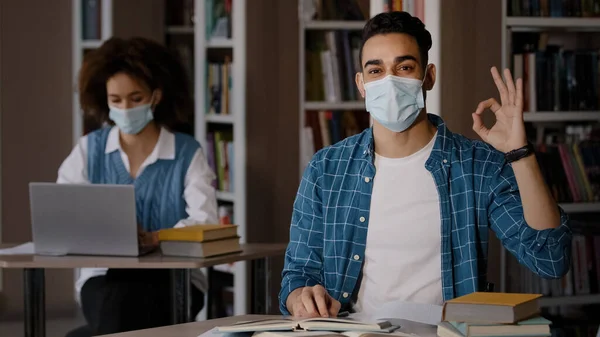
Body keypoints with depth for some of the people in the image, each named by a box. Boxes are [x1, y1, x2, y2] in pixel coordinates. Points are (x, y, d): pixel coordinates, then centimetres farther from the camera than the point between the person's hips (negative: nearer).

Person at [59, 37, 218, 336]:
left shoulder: (188, 153, 3)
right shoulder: (89, 149, 10)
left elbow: (205, 221, -12)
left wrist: (154, 238, -32)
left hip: (173, 278, -1)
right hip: (105, 275, 1)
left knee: (123, 309, -35)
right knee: (117, 302, -36)